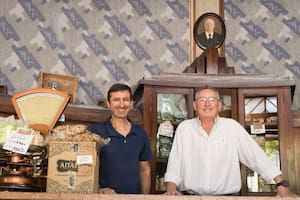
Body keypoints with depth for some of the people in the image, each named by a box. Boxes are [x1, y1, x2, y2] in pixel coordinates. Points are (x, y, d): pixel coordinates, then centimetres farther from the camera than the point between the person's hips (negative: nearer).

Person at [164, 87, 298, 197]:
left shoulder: (232, 126, 5)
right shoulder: (184, 128, 8)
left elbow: (256, 156, 2)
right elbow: (174, 162, 6)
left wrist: (281, 185, -5)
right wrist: (171, 188, -10)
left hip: (225, 195, 0)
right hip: (190, 194, 0)